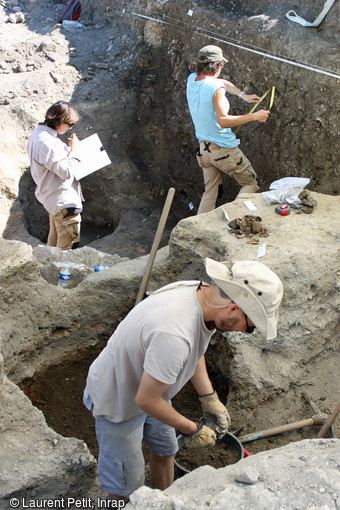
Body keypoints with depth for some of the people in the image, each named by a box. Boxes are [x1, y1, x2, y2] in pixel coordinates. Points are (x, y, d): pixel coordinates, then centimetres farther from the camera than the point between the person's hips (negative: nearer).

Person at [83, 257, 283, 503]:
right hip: (118, 401, -9)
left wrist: (210, 399, 1)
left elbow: (194, 351, 5)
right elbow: (146, 400, -31)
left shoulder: (202, 293, -16)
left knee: (165, 449, 27)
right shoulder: (174, 334, -44)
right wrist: (191, 429, -16)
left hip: (148, 384, 9)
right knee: (127, 485, 6)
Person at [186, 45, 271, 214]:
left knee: (210, 193, 15)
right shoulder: (215, 87, -20)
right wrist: (254, 116, -21)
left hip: (204, 148, 8)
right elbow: (223, 121, -28)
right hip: (224, 149, -7)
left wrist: (243, 95, 25)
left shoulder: (192, 80, 5)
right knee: (251, 183, 9)